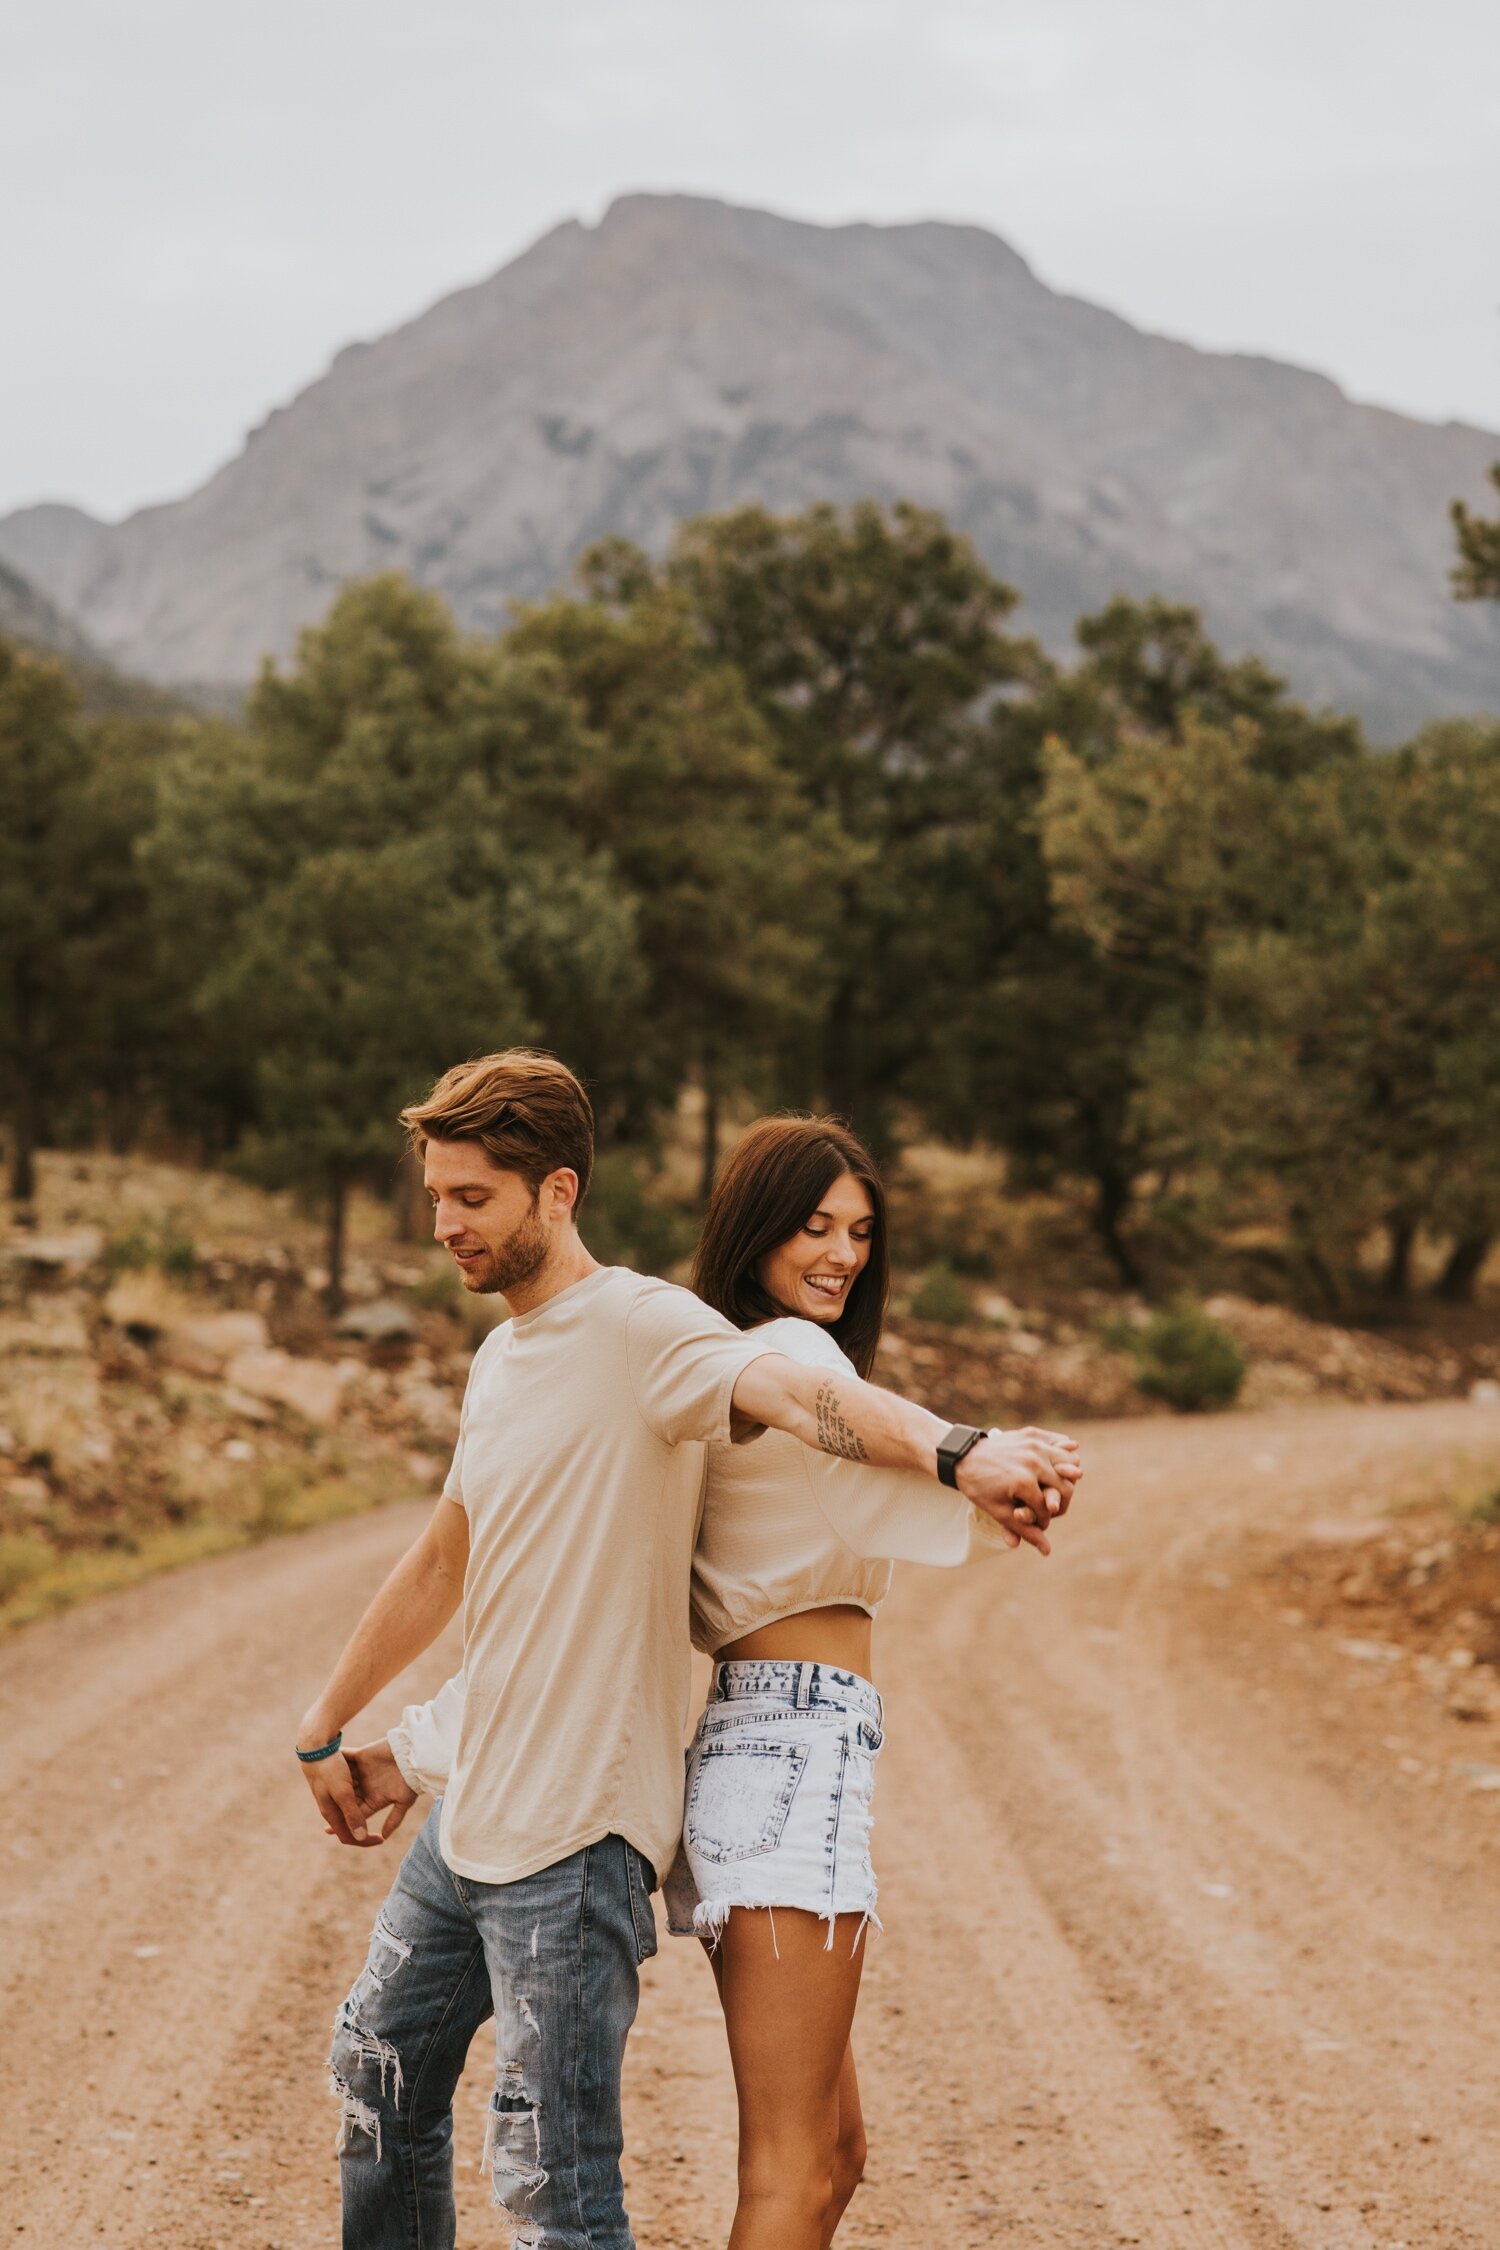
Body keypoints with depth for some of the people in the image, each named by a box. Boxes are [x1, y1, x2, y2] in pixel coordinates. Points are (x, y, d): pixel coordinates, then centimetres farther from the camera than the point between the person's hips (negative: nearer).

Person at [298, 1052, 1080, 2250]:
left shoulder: (640, 1325, -14)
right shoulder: (500, 1358, 14)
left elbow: (796, 1393, -34)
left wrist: (957, 1451, -53)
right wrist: (328, 1726, 35)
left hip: (575, 1835, -9)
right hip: (470, 1816, 9)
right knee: (380, 2072, 24)